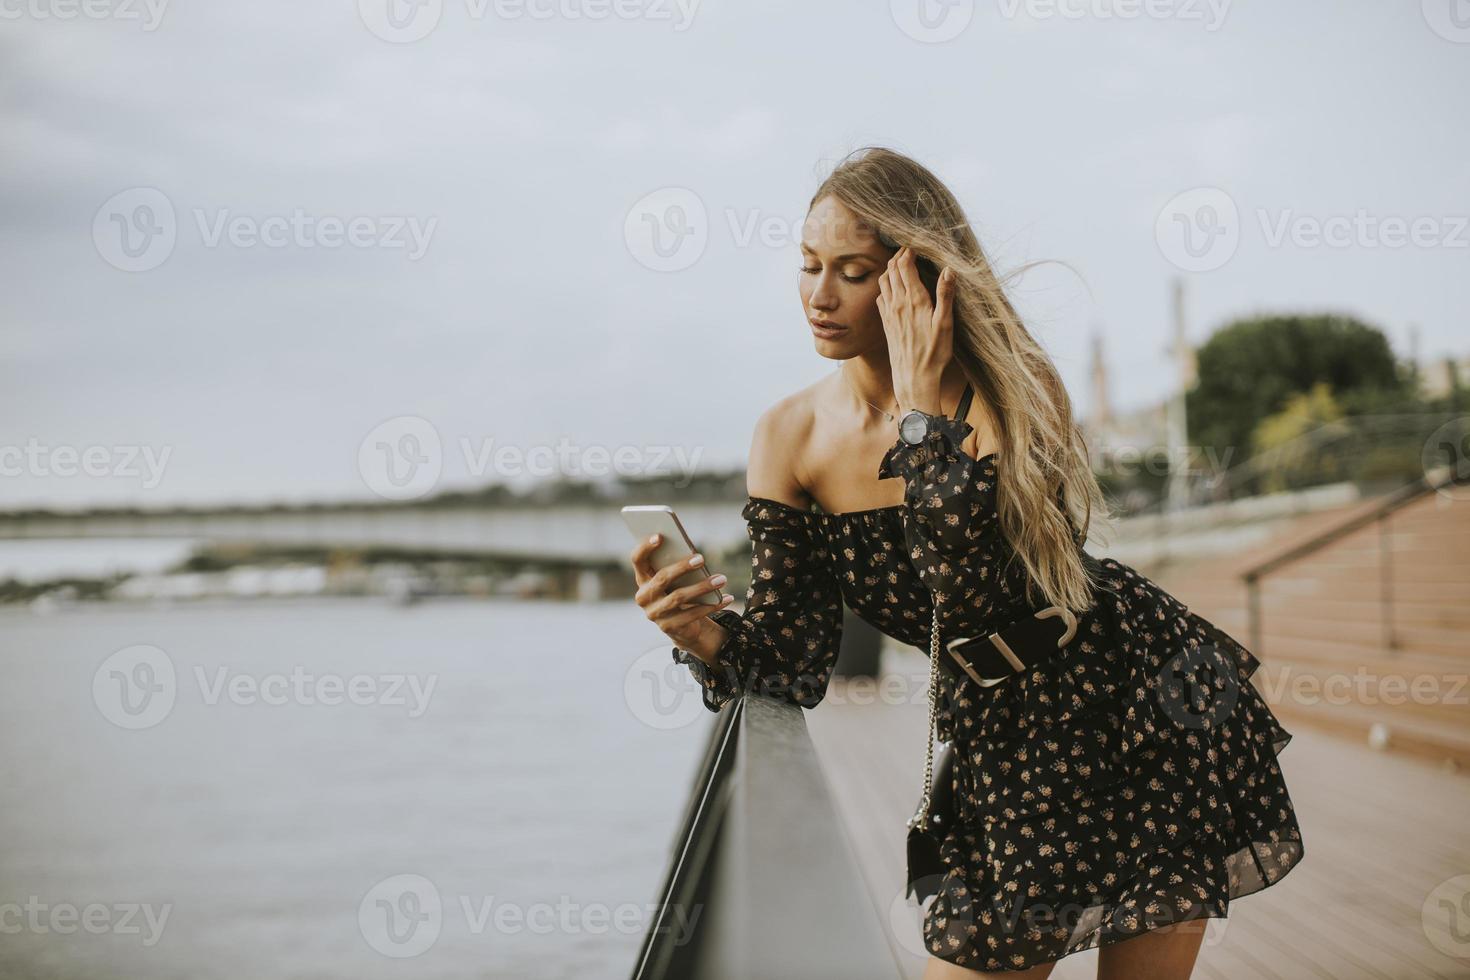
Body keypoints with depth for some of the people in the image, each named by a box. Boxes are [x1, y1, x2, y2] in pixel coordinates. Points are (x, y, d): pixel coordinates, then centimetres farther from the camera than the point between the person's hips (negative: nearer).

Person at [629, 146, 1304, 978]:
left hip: (1142, 705, -3)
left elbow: (977, 599, -31)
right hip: (1005, 745, 3)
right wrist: (706, 636, -28)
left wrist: (923, 405, -29)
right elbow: (796, 656, -7)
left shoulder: (1008, 392, -17)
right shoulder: (790, 440, -6)